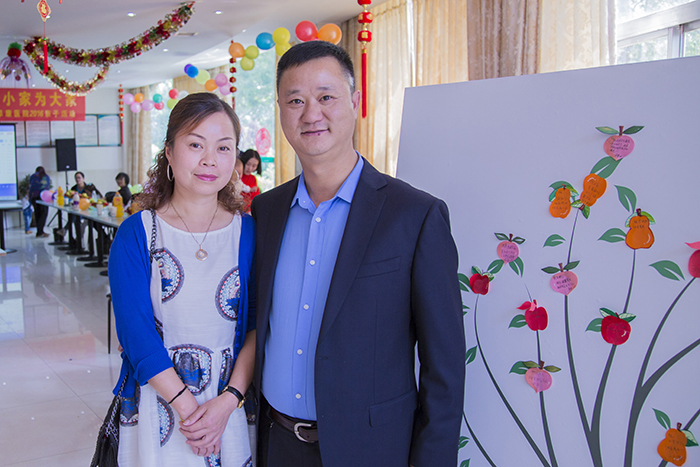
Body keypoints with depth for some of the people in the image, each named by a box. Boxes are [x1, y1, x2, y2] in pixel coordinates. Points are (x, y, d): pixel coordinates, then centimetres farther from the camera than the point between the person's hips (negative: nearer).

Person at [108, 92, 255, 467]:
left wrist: (228, 402, -15)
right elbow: (137, 334, -11)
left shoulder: (248, 232, -2)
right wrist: (188, 407, -15)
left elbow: (257, 325, -4)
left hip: (232, 401, 2)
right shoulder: (135, 235, -6)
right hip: (158, 402, -1)